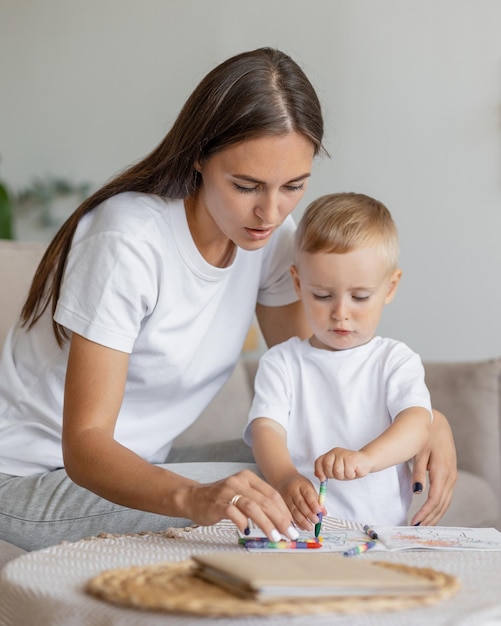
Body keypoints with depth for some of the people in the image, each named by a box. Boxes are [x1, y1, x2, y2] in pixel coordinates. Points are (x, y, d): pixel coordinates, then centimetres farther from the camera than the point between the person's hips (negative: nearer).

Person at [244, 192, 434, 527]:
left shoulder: (396, 361, 8)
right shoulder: (281, 362, 10)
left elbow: (417, 423, -9)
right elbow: (265, 428, -5)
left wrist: (365, 458, -32)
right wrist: (286, 479, -28)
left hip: (382, 534, -1)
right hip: (299, 531, 1)